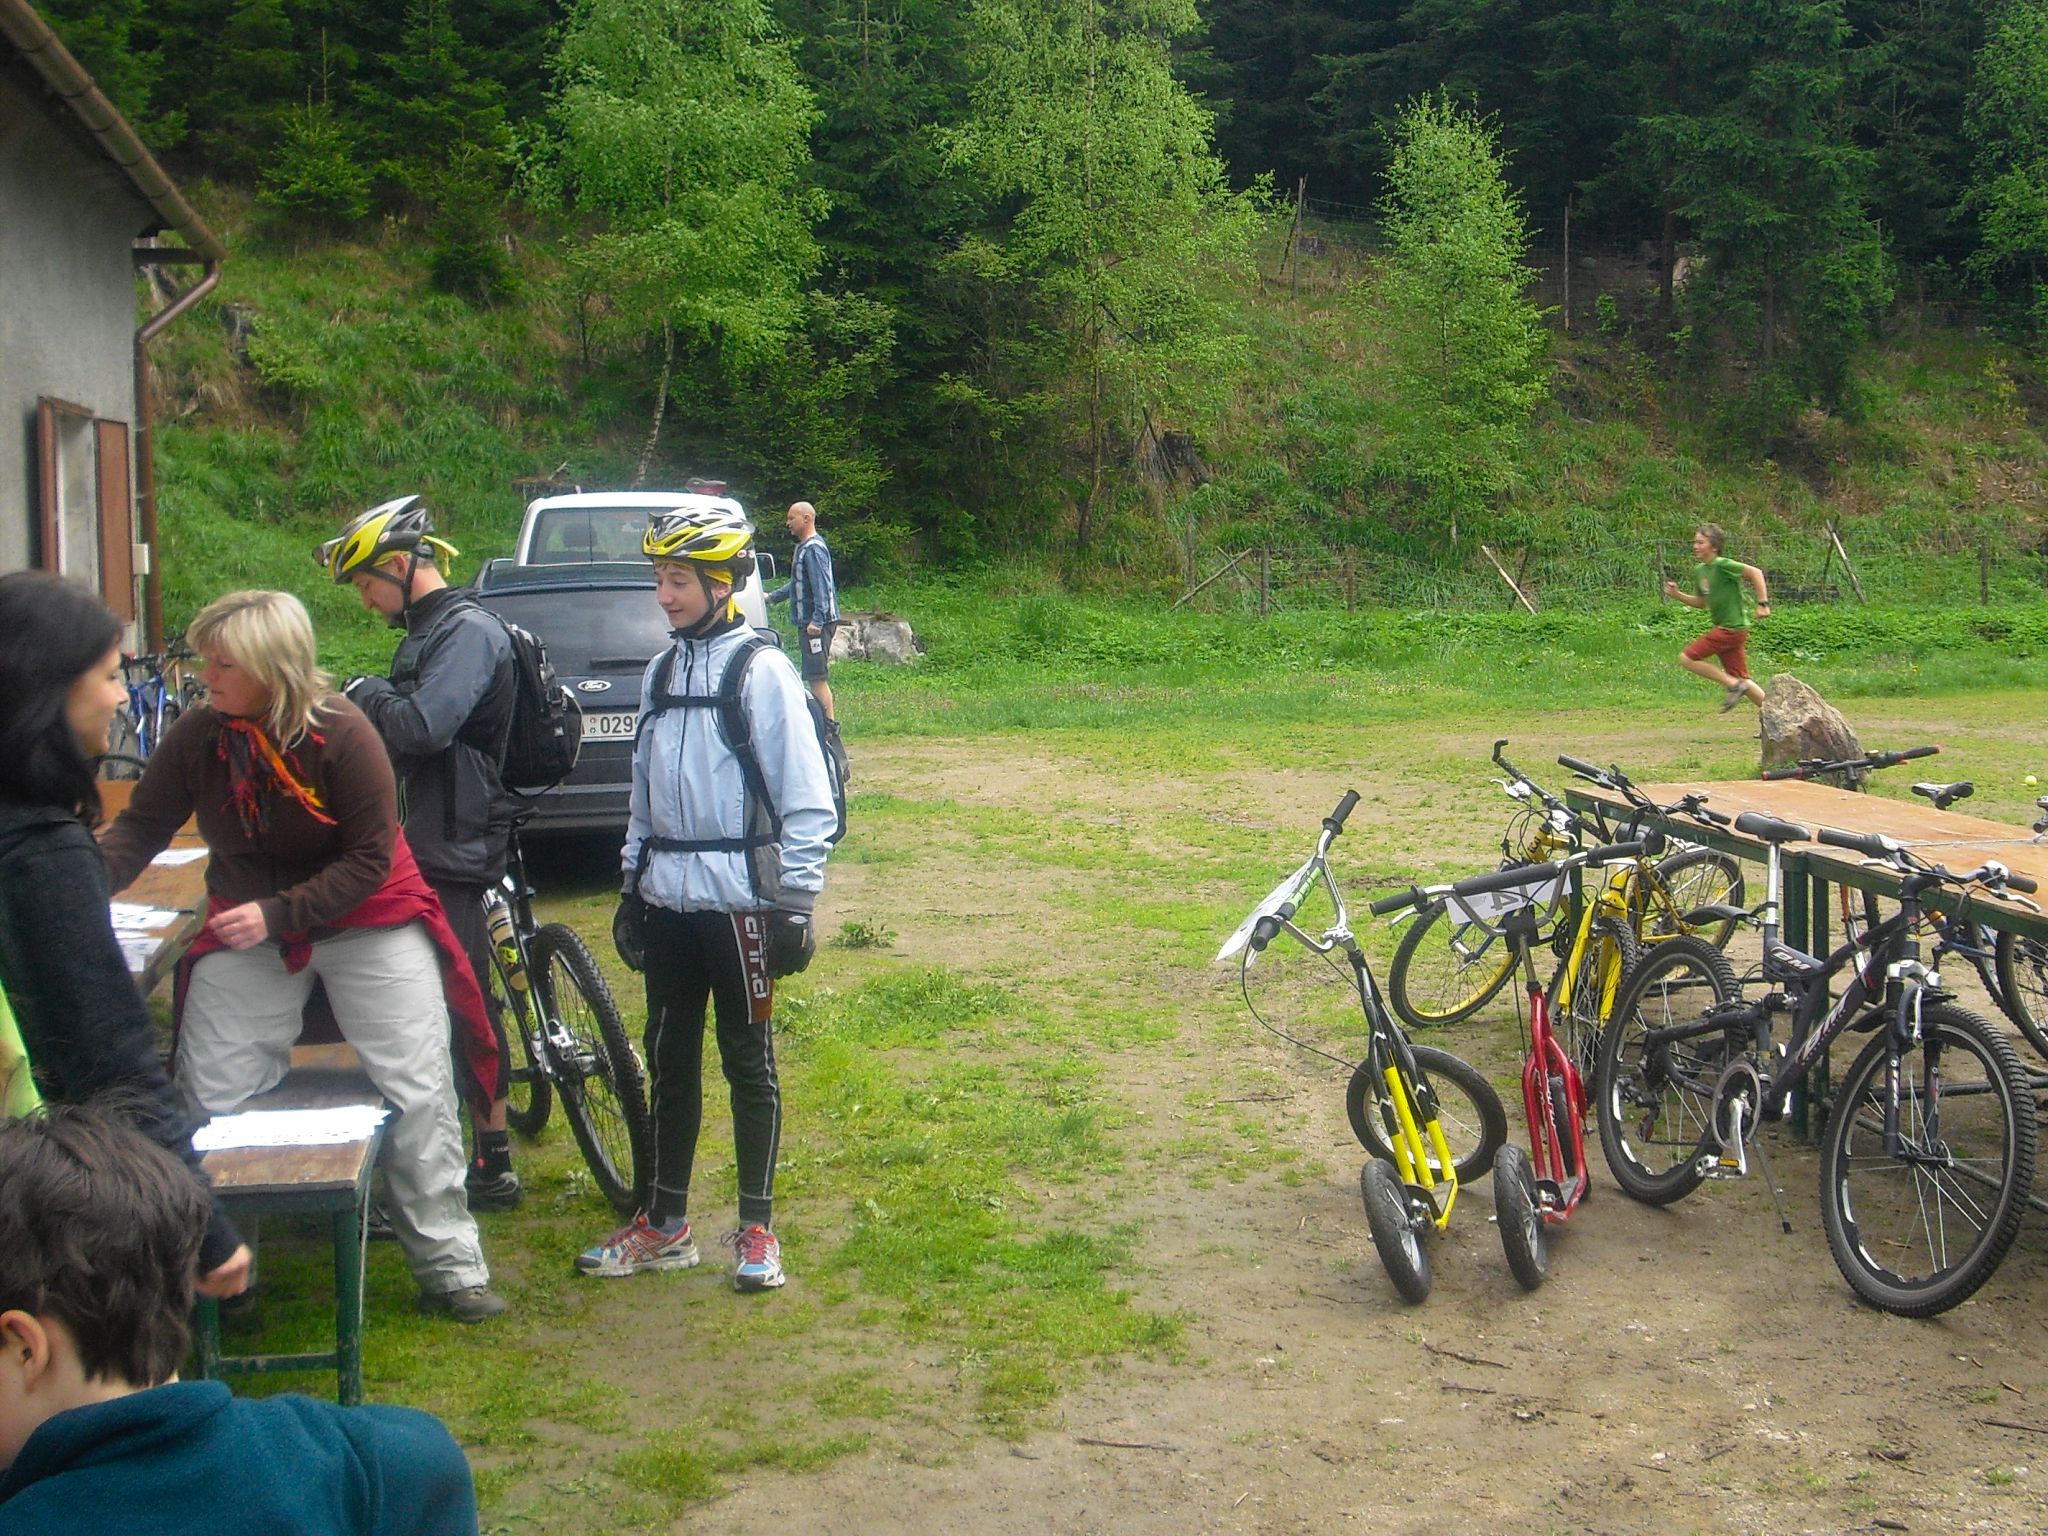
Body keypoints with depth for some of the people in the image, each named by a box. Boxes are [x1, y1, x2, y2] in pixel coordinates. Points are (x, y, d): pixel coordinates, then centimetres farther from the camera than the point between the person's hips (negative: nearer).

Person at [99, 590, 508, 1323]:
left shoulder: (342, 735, -22)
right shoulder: (196, 734, -11)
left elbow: (369, 861, -19)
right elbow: (140, 828, -10)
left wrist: (277, 913, -28)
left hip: (367, 919, -3)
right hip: (246, 922, 3)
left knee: (421, 1090, -4)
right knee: (208, 1098, 2)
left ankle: (449, 1268, 7)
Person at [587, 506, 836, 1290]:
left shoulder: (762, 671, -9)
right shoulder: (660, 672, 11)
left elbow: (806, 799, -10)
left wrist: (796, 902, -12)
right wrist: (632, 886, 17)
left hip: (738, 899, -6)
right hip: (668, 900, 6)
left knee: (747, 1063, 4)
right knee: (670, 1060, 12)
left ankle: (757, 1228, 15)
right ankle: (665, 1224, 23)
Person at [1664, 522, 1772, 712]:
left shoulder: (1722, 565, -15)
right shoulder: (1699, 571, 11)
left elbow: (1755, 572, -20)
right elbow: (1701, 602, 22)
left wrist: (1762, 603, -24)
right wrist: (1677, 595, 9)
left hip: (1733, 627, -9)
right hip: (1723, 628, 9)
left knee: (1687, 658, -10)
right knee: (1742, 679, 11)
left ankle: (1733, 685, -5)